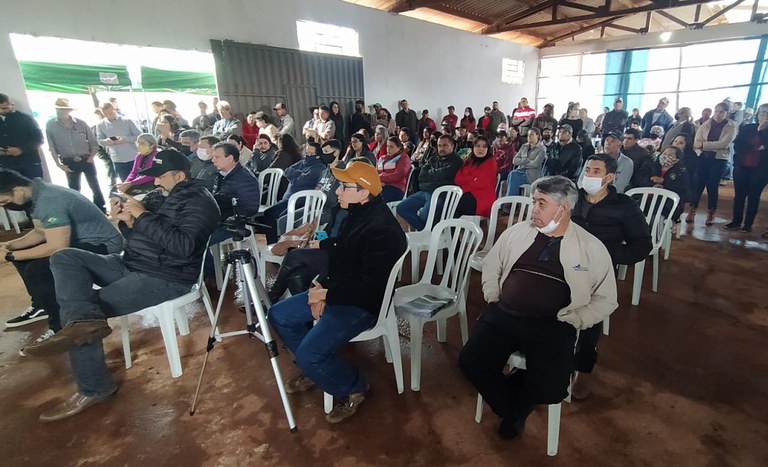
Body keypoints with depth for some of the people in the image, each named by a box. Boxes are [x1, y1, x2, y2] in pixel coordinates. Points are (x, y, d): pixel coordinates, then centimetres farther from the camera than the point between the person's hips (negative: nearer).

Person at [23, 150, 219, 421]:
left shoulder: (199, 202, -11)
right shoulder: (159, 195, 15)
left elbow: (183, 246, -25)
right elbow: (138, 238, 18)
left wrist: (142, 216, -20)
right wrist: (125, 221, -5)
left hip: (166, 277, -9)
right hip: (131, 265, 10)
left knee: (79, 308, -15)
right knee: (64, 258, -4)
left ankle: (94, 389, -4)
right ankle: (84, 320, -27)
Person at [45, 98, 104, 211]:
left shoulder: (81, 123, -4)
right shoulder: (50, 125, -3)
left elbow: (94, 142, 1)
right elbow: (52, 147, -1)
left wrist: (90, 158, -5)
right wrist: (59, 164, -4)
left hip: (86, 160, 0)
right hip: (69, 163, 1)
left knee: (95, 187, 4)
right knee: (74, 189, 8)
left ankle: (102, 212, 15)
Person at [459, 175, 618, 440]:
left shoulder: (591, 248, 2)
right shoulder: (517, 232, 9)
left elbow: (605, 300, 5)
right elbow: (490, 266, 18)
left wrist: (569, 322, -5)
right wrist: (493, 300, 6)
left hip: (552, 326, -2)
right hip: (503, 315, 2)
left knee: (550, 389, -23)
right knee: (470, 362, -17)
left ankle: (515, 389, 15)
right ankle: (513, 408, 13)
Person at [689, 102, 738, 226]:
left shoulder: (731, 127, 0)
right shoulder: (706, 124, 5)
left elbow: (724, 144, -14)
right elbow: (696, 142, -5)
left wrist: (704, 144, -17)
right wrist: (713, 146, -19)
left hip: (719, 160, -1)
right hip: (703, 158, 1)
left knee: (712, 186, 2)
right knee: (698, 184, 1)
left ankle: (711, 213, 14)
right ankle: (692, 209, 11)